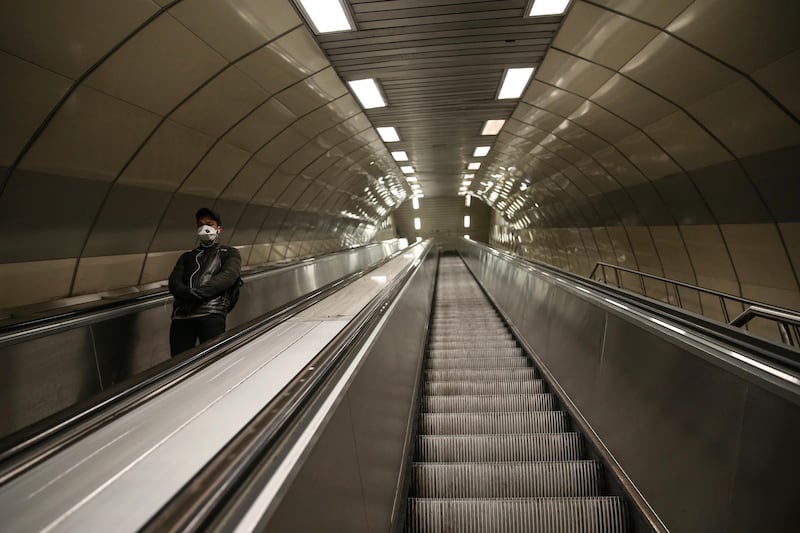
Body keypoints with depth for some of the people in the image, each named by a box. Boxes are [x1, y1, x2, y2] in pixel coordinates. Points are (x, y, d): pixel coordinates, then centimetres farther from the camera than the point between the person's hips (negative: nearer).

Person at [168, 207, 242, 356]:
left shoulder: (229, 253, 19)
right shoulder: (187, 256, 30)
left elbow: (228, 276, -2)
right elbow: (173, 282, 14)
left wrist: (196, 293, -12)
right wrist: (188, 294, -10)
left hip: (211, 314, -3)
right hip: (181, 316, 4)